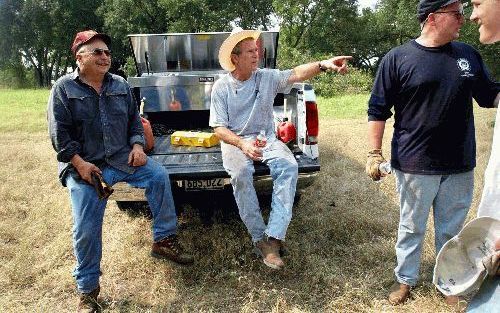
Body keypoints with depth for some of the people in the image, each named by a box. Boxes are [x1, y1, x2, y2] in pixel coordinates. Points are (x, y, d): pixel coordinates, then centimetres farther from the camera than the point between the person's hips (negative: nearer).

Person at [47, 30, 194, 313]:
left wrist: (137, 145, -4)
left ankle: (165, 240, -8)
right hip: (85, 166, -3)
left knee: (159, 176, -21)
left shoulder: (121, 85, 10)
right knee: (86, 229, -7)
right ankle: (88, 289, 12)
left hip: (123, 157, 3)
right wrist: (79, 163, -16)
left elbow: (135, 120, 15)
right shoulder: (64, 88, -1)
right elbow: (59, 133, -6)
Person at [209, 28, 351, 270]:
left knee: (288, 166, -29)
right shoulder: (221, 87, -1)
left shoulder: (267, 77, 2)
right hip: (235, 141, -1)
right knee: (242, 173, -34)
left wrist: (323, 65, -35)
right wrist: (242, 144, -24)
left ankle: (274, 236, -29)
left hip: (266, 138, 2)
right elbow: (219, 128, -5)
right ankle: (259, 238, -20)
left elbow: (296, 74, -15)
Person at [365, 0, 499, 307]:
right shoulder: (397, 59, -6)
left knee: (452, 230, 17)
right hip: (415, 165, -3)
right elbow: (378, 110, -5)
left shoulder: (468, 54, 6)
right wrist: (374, 153, -8)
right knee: (412, 228, 12)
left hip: (460, 166, 4)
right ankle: (405, 279, 31)